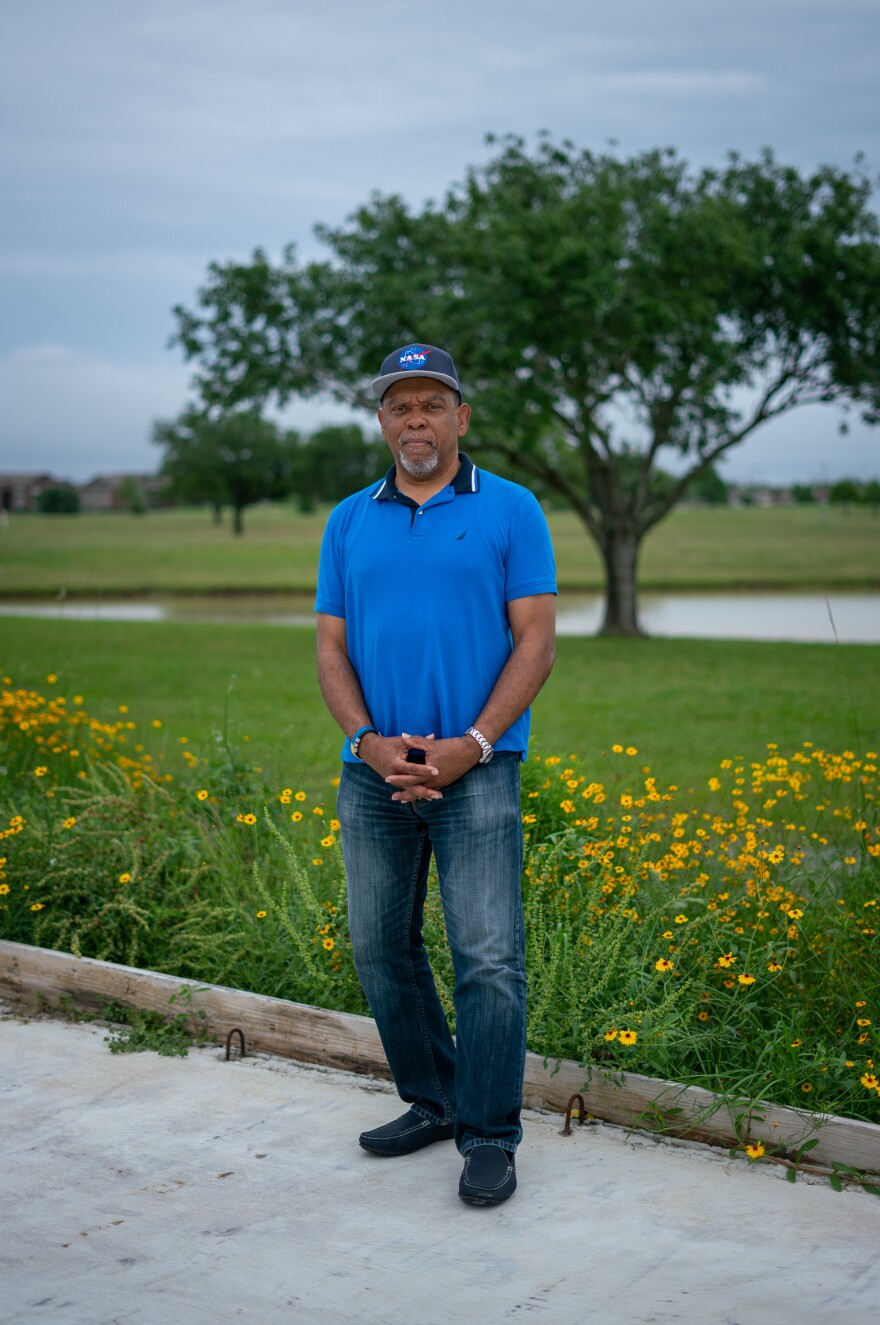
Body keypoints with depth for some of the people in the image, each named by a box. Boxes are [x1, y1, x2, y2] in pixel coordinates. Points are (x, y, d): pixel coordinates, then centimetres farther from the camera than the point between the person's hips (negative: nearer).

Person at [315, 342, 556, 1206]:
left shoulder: (510, 511, 2)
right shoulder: (348, 523, 11)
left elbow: (535, 641, -3)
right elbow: (331, 647, 9)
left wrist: (471, 745, -13)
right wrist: (367, 741, -8)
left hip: (475, 768, -4)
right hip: (373, 770, 4)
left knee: (489, 959, -7)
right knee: (381, 950, 11)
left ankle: (489, 1136, 6)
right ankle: (431, 1102, 28)